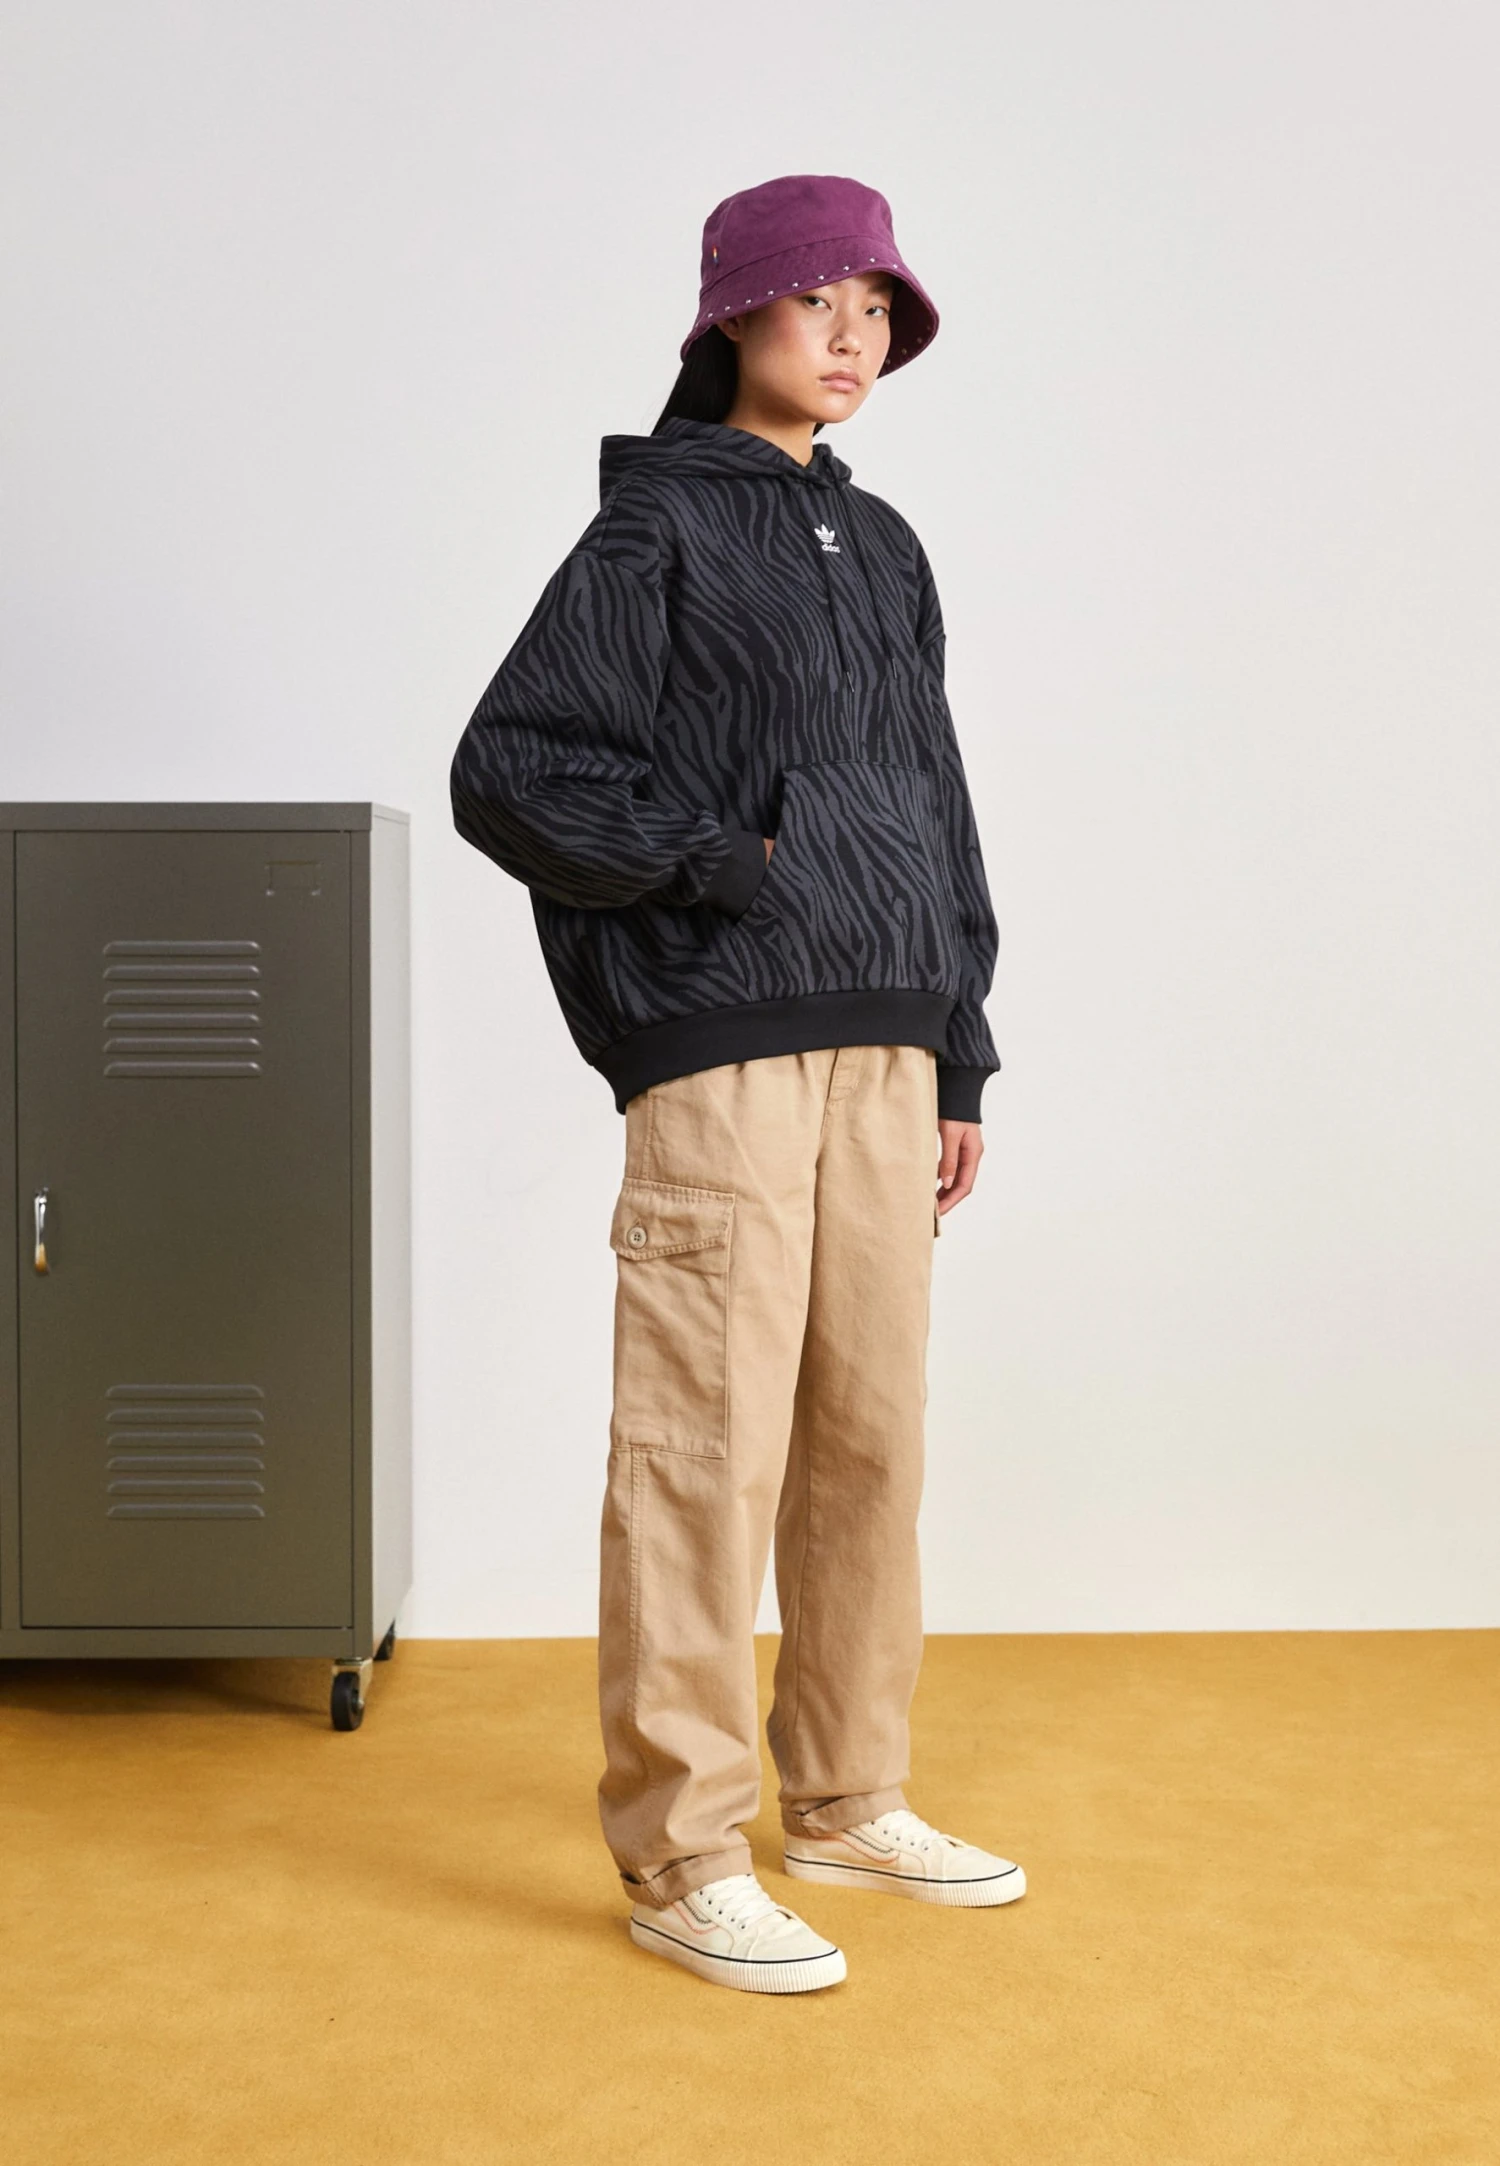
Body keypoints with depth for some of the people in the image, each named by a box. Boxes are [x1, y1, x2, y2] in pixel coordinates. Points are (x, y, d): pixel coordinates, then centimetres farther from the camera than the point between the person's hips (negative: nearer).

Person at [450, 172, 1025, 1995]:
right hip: (717, 1050, -7)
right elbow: (505, 771, -7)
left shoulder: (883, 549, 19)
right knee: (708, 1448, -6)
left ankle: (847, 1802, 24)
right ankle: (681, 1857, 5)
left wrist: (958, 1058, 17)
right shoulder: (656, 529, -1)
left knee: (870, 1434, 10)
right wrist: (721, 859, -13)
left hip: (880, 1052, 7)